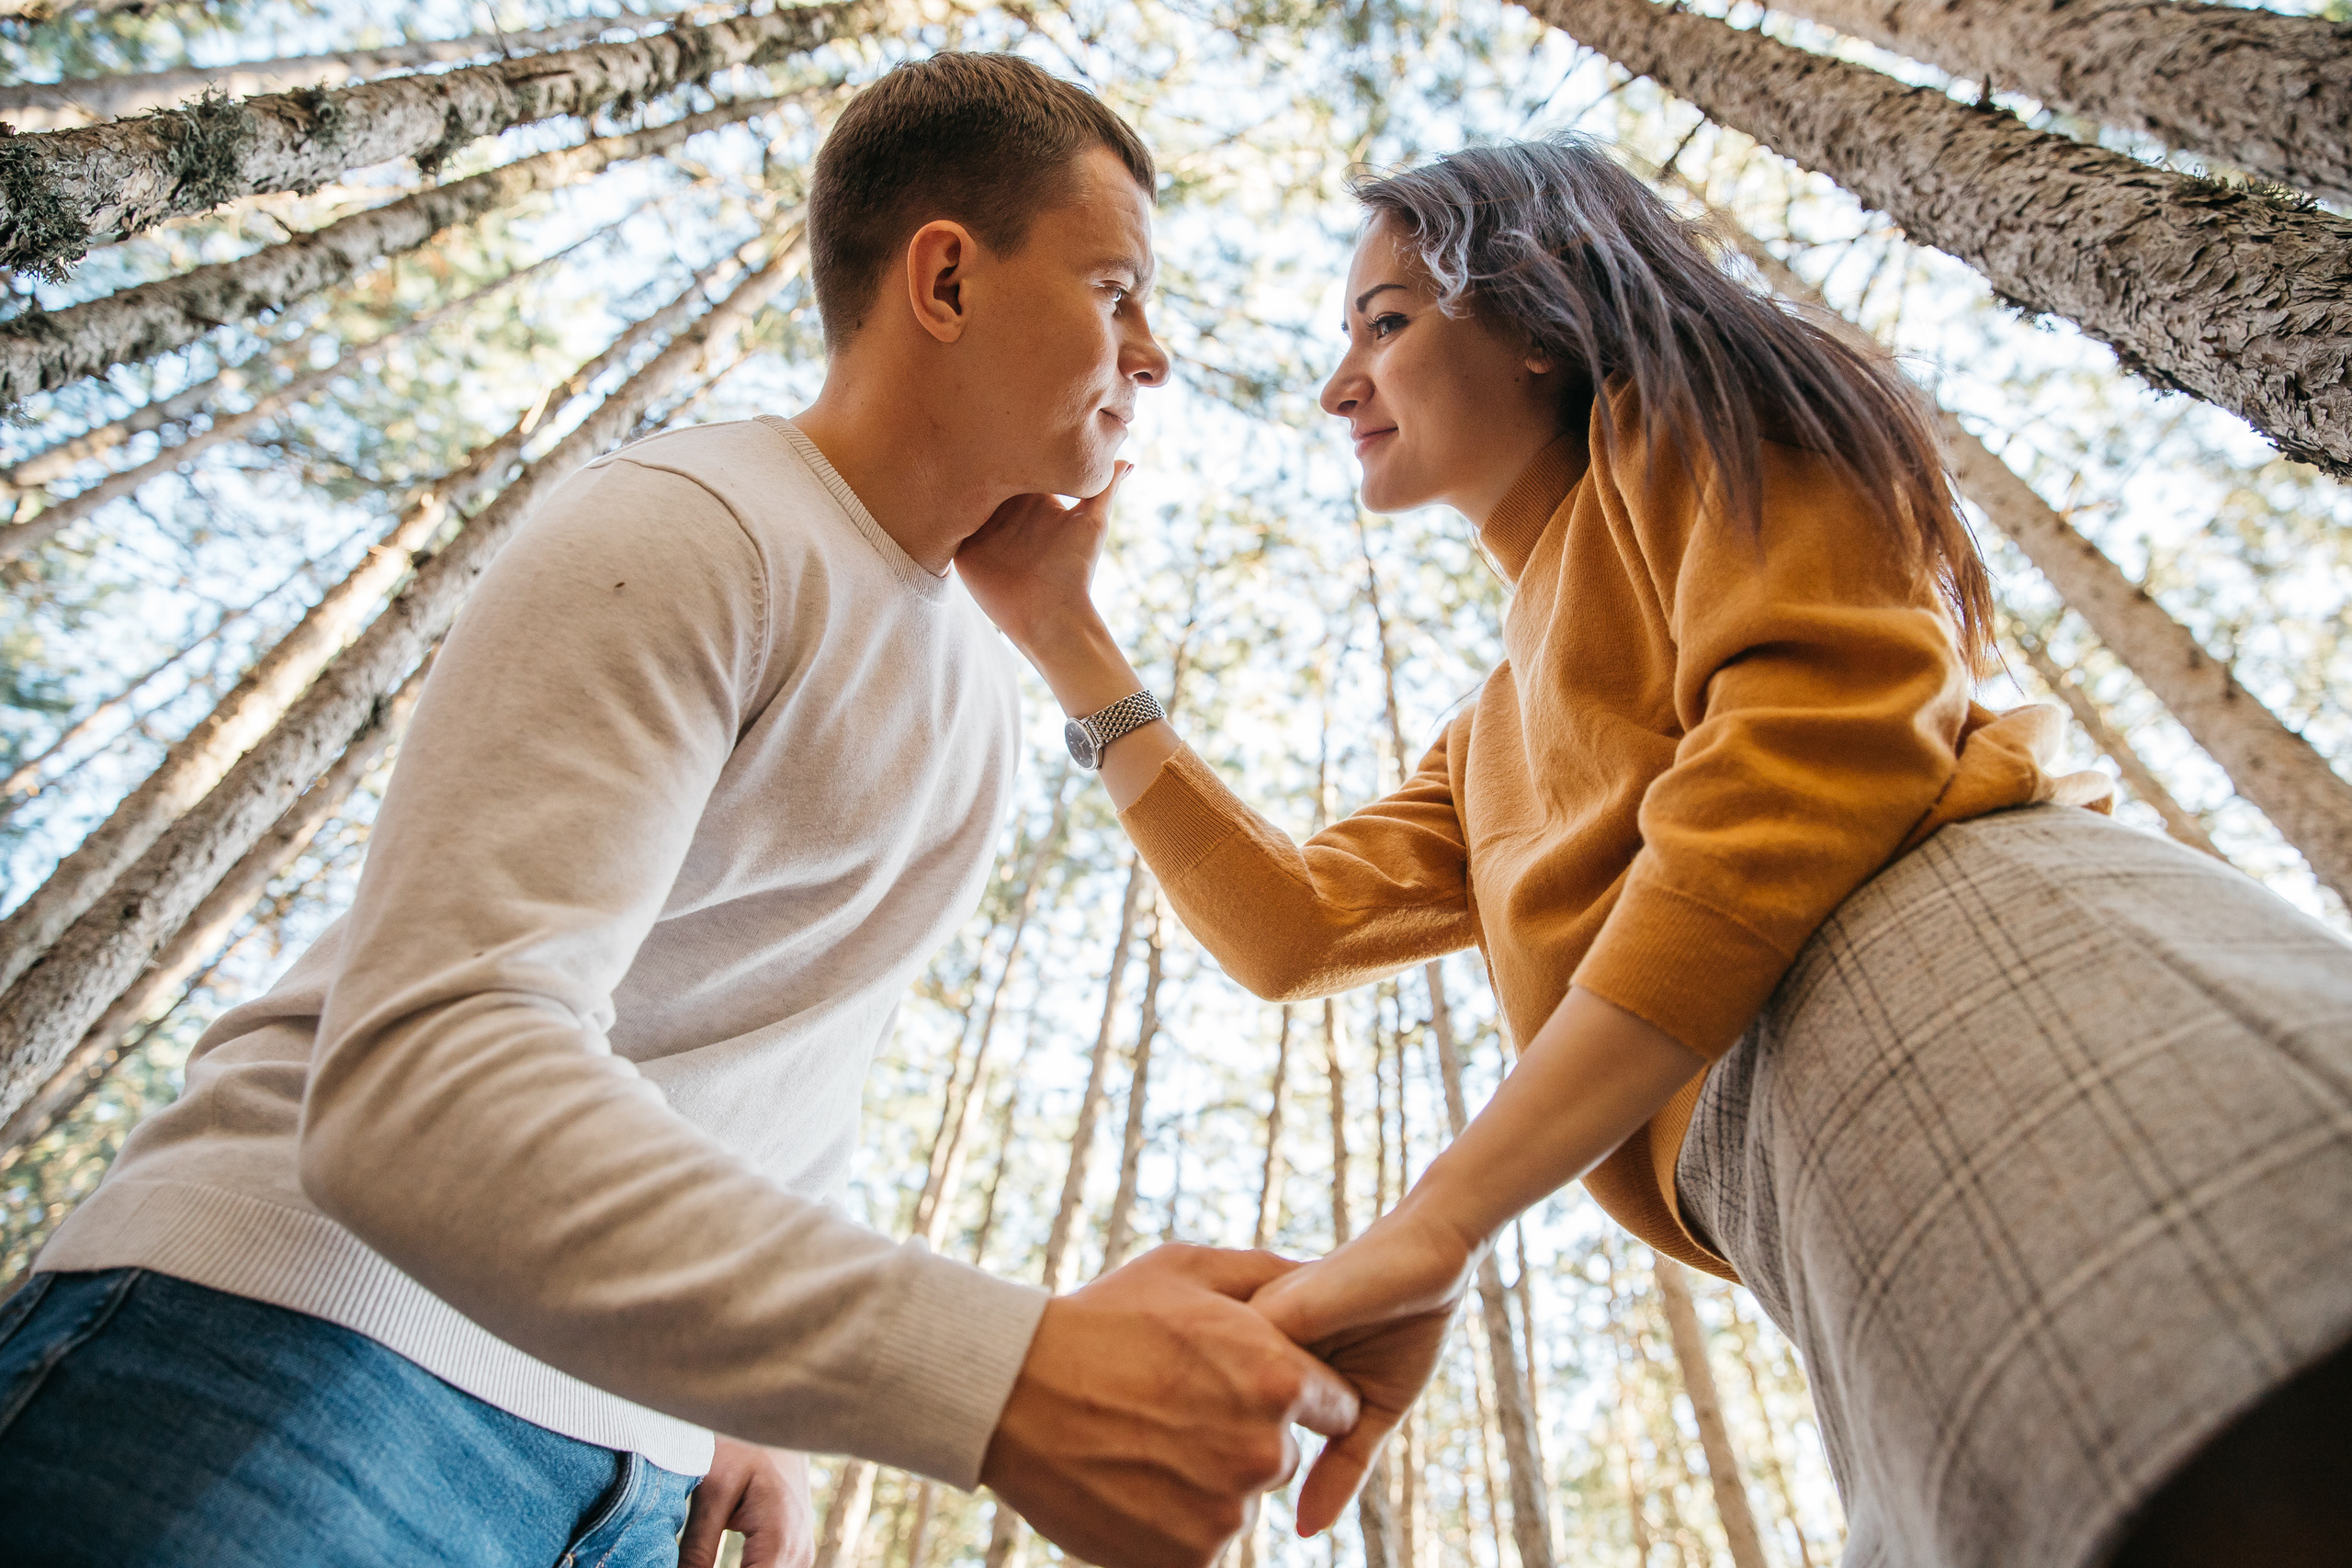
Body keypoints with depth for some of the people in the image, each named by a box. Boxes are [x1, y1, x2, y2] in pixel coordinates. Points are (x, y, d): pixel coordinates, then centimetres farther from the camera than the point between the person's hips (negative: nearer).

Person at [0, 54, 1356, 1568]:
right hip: (300, 1347, -7)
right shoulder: (687, 533, -16)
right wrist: (1009, 1374, -36)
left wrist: (748, 1403, 8)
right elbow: (417, 1084, -28)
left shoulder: (984, 684, 11)